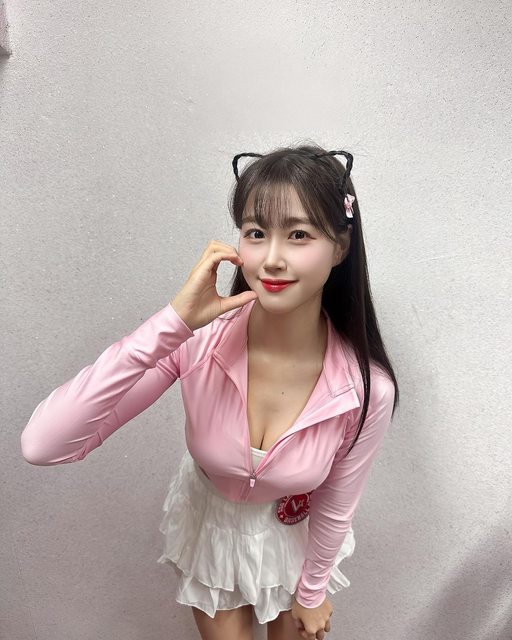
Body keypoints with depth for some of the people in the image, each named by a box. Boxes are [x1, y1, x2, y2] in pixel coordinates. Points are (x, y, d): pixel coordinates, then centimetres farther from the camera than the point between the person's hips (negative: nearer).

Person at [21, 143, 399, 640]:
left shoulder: (368, 389, -31)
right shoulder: (199, 340, -33)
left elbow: (335, 508, -13)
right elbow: (43, 445, -38)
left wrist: (312, 591, 4)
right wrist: (172, 323, -45)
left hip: (292, 533, 1)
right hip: (208, 519, 0)